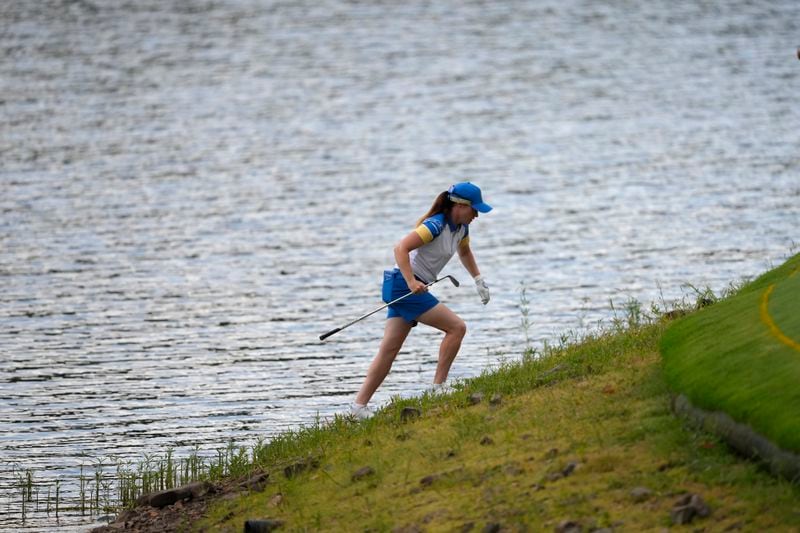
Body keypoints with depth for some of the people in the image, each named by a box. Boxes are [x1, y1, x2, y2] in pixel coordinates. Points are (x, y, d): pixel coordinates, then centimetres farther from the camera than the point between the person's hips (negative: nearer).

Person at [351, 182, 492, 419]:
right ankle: (438, 387, -5)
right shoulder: (435, 226, -18)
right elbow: (401, 248, -26)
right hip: (404, 285, -9)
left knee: (389, 351, 5)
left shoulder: (461, 228, 12)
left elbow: (464, 251, 35)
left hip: (413, 287, 9)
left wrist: (478, 280, 26)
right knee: (457, 327, -10)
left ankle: (359, 405, 4)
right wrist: (412, 282, -34)